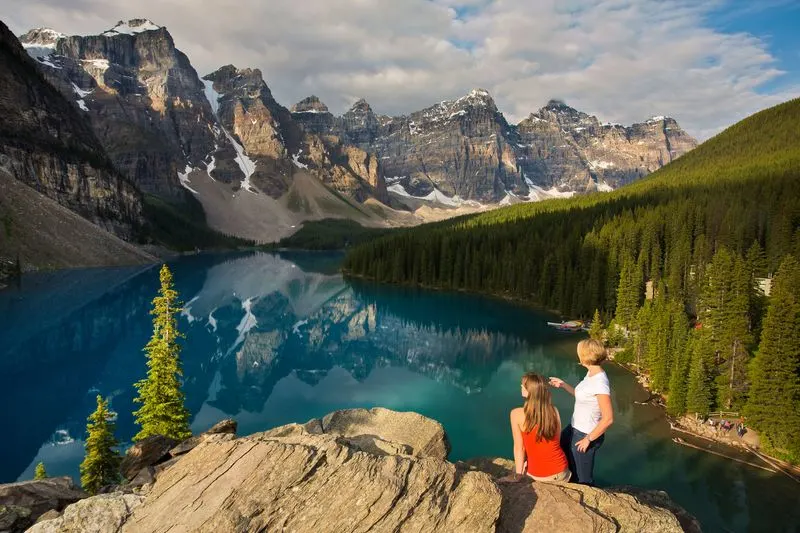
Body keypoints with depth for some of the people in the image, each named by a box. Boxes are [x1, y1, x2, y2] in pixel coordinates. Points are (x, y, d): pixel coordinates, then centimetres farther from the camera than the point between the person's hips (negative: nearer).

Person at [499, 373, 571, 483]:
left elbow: (519, 448, -12)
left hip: (538, 476, -2)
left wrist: (518, 475, -2)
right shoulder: (554, 411, -7)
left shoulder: (517, 414, -16)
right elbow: (556, 441, 3)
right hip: (562, 473, 3)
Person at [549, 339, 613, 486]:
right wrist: (563, 385, 10)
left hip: (586, 434, -10)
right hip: (574, 428, 10)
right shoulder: (591, 373, 0)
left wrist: (588, 439, -19)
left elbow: (608, 419, -27)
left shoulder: (600, 383, -28)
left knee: (582, 479, 9)